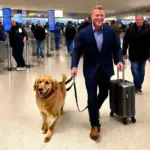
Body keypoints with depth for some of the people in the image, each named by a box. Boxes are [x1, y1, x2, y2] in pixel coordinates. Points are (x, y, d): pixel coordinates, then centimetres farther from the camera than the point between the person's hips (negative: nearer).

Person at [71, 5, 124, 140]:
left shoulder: (111, 31, -4)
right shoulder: (83, 33, -10)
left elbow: (117, 48, 1)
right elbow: (77, 51, -7)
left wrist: (119, 60, -17)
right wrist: (74, 66, -21)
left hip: (105, 69, 3)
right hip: (90, 70, -3)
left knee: (104, 93, 18)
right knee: (92, 97, -2)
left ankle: (95, 108, 52)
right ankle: (94, 125, 11)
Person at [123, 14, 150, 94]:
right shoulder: (130, 29, -6)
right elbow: (125, 41, -4)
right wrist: (124, 53, -6)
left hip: (143, 55, 2)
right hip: (134, 55, -2)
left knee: (141, 72, 11)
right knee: (135, 71, 0)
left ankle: (138, 86, 24)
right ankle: (138, 86, 13)